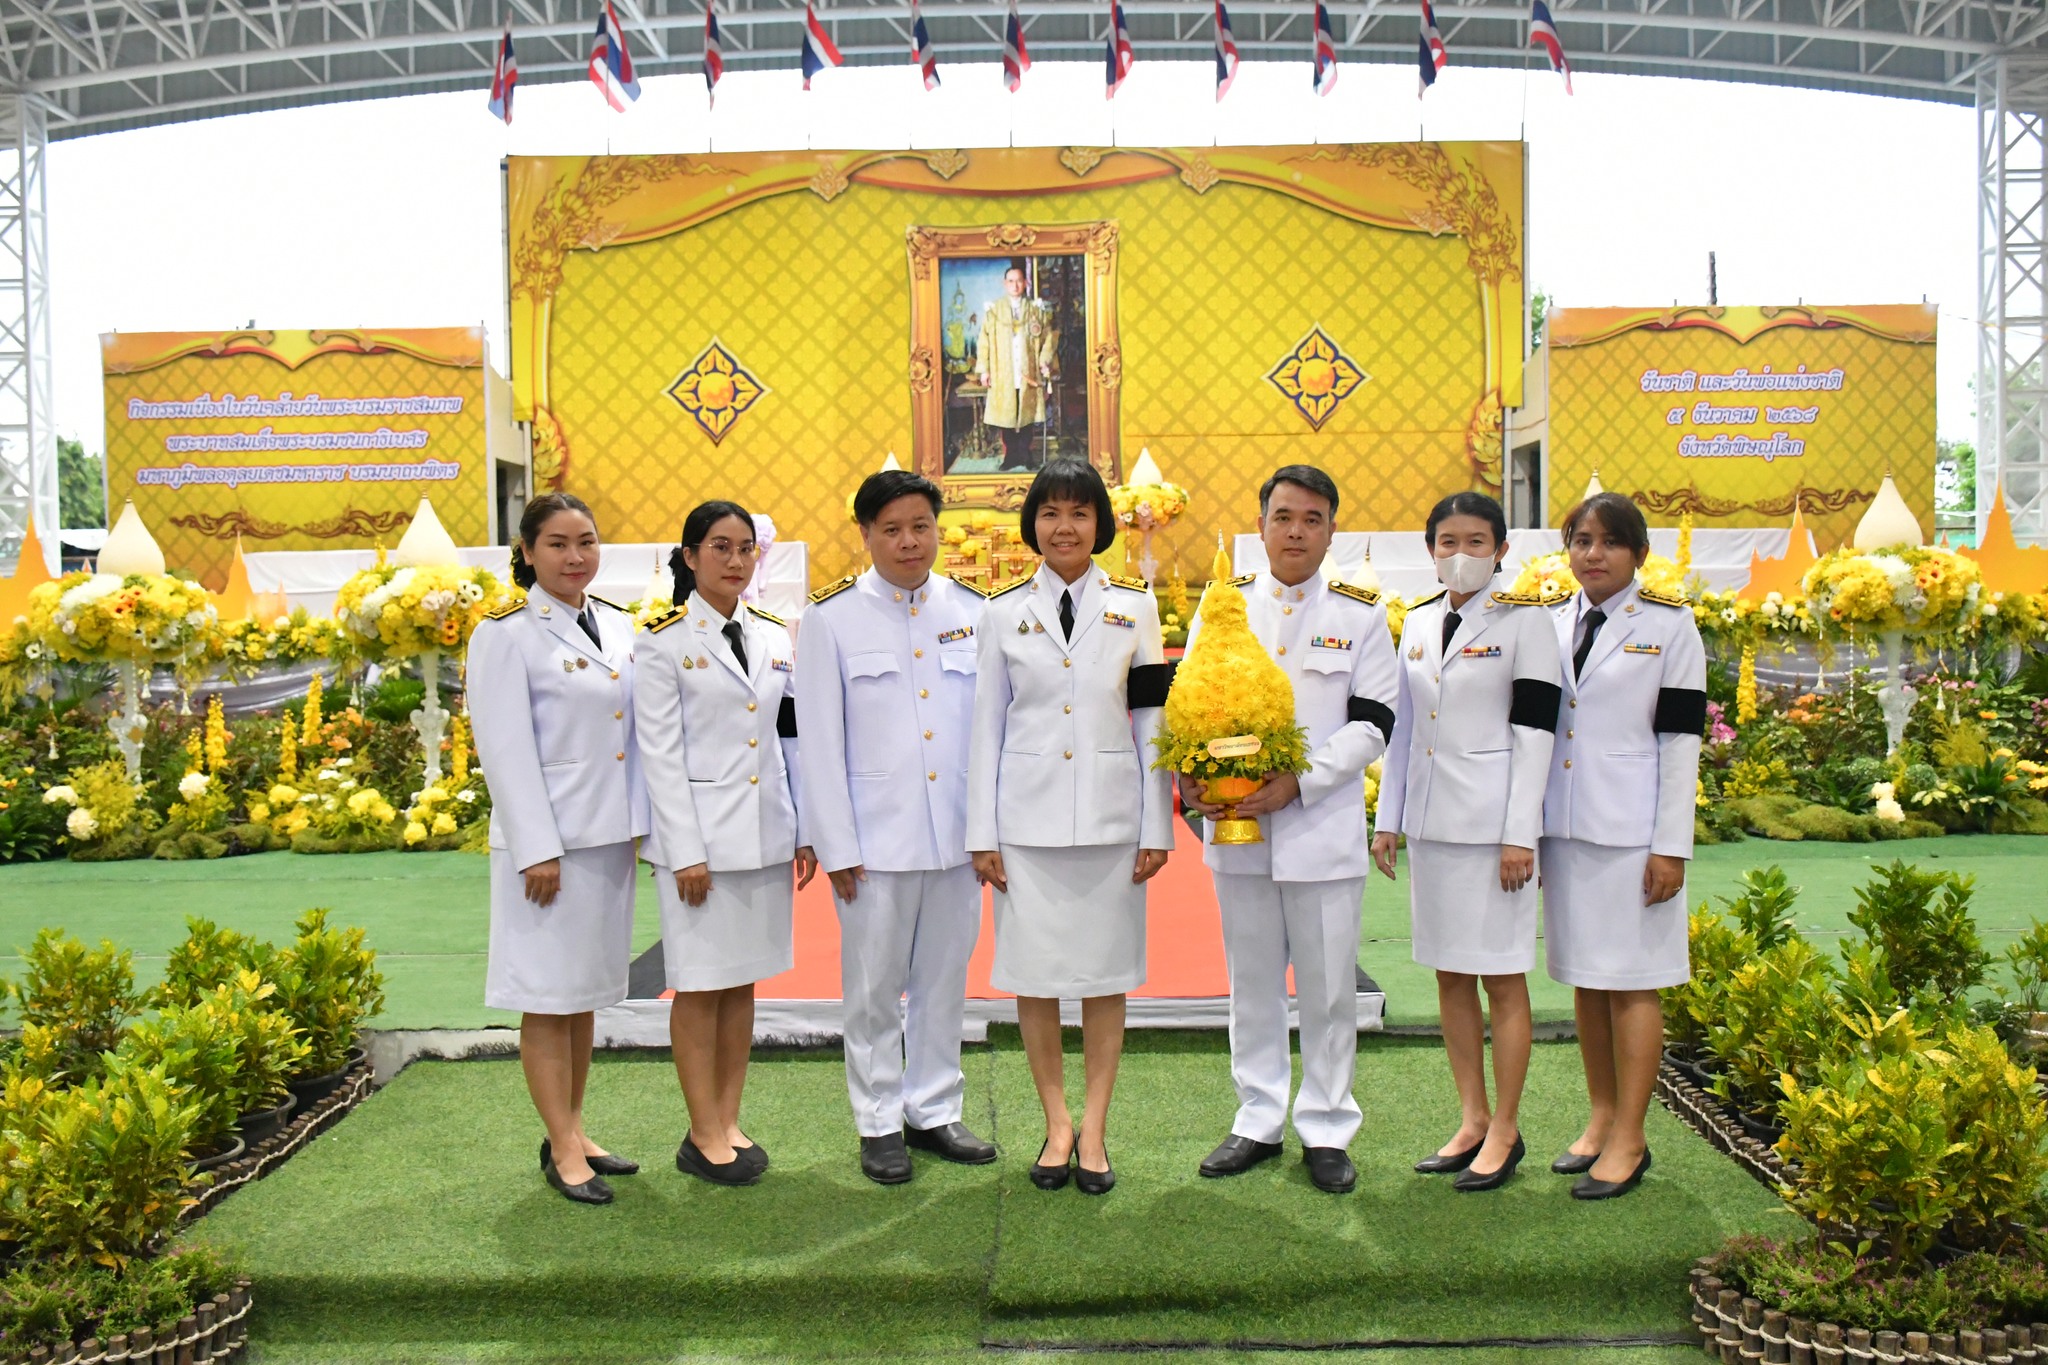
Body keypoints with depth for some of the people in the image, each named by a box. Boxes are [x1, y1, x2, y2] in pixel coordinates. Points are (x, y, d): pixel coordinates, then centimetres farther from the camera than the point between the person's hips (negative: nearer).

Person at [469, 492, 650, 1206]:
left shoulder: (618, 627, 11)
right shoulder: (507, 635, -7)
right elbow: (505, 751, -11)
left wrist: (639, 825, 9)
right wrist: (537, 851, -15)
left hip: (611, 834, 6)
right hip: (550, 839, -6)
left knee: (587, 992, 14)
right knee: (549, 997, 1)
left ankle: (574, 1131, 26)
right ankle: (562, 1149, 11)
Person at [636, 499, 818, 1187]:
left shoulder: (774, 637, 10)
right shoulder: (665, 641, -5)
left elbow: (790, 738, 12)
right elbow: (661, 753, -9)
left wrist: (806, 828, 8)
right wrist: (686, 850, -13)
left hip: (765, 834, 5)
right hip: (700, 833, -5)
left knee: (743, 981, 11)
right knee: (700, 985, 2)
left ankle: (729, 1122, 22)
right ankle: (703, 1136, 13)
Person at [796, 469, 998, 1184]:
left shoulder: (970, 611, 5)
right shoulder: (832, 617, -2)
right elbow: (820, 742, -3)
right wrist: (836, 846, -7)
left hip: (957, 834, 3)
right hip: (877, 837, -3)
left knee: (944, 982, 13)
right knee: (875, 989, 7)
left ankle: (934, 1112, 29)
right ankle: (879, 1123, 23)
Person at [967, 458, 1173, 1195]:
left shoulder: (1134, 607, 5)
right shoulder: (1004, 613, 5)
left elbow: (1152, 723, 4)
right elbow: (987, 727, 5)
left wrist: (1158, 826, 0)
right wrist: (982, 833, 1)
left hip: (1110, 817, 0)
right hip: (1027, 819, 0)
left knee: (1106, 973, 6)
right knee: (1033, 974, 4)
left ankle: (1095, 1128, 19)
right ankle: (1057, 1125, 20)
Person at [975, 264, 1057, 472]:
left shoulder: (1036, 309, 7)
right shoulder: (993, 309, 3)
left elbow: (1048, 337, 8)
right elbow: (984, 341, 2)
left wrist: (1045, 360, -6)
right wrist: (983, 369, -4)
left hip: (1029, 374, 1)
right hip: (1003, 376, -1)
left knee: (1027, 415, 3)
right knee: (1005, 416, 1)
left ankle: (1026, 455, 13)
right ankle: (1011, 456, 10)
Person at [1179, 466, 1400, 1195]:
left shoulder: (1361, 615, 2)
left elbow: (1371, 724, -4)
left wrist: (1299, 781, -17)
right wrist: (1190, 775, -11)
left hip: (1322, 829, -2)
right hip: (1236, 830, 2)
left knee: (1328, 989, 5)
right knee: (1252, 984, 12)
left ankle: (1325, 1129, 20)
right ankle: (1258, 1121, 26)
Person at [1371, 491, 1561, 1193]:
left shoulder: (1523, 623, -4)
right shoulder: (1418, 622, 12)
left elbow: (1534, 732, -9)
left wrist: (1520, 835, -13)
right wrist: (1387, 818, 12)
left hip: (1492, 819, -6)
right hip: (1431, 819, 6)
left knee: (1502, 975, 1)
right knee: (1450, 974, 11)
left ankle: (1505, 1129, 13)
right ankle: (1472, 1119, 22)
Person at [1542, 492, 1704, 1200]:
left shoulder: (1669, 626, -2)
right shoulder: (1552, 624, 10)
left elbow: (1681, 740, -6)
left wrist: (1671, 846, -11)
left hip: (1631, 831, -5)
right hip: (1563, 825, 5)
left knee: (1630, 982, 0)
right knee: (1585, 979, 11)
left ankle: (1630, 1139, 9)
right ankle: (1601, 1118, 24)